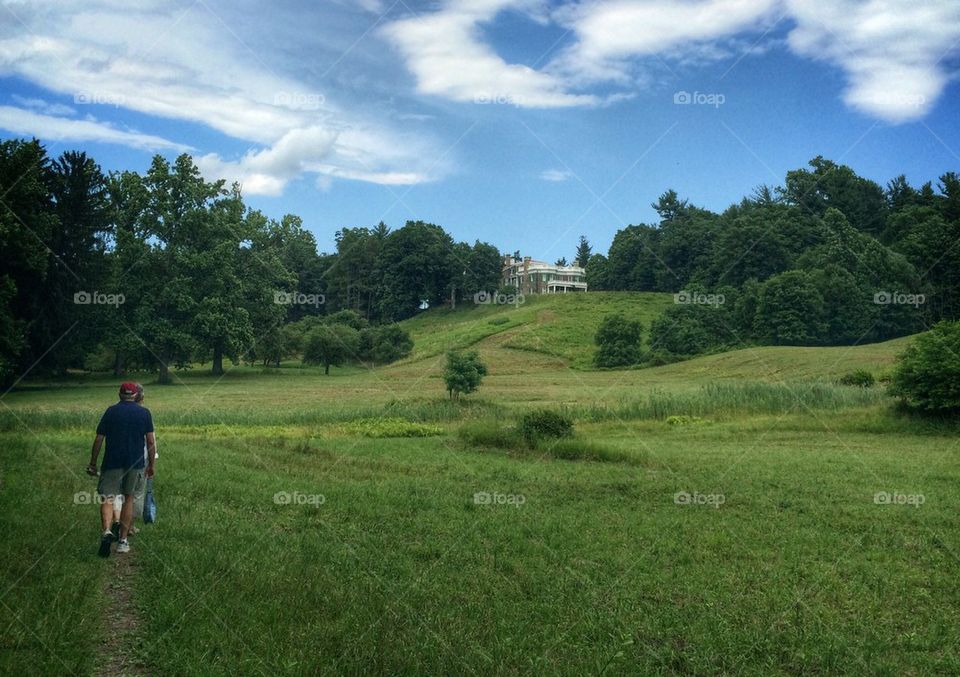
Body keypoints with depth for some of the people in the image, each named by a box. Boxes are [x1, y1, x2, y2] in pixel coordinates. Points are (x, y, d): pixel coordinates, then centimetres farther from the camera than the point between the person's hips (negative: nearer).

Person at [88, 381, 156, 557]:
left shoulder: (111, 411, 2)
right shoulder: (144, 412, 3)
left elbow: (99, 439, 1)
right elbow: (151, 442, 1)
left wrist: (93, 463, 10)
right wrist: (151, 465, 9)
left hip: (112, 462, -1)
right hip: (136, 463, 1)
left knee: (107, 498, 2)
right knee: (129, 498, 13)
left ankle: (107, 531, -23)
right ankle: (123, 540, 14)